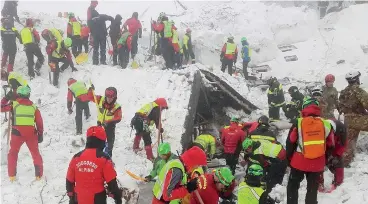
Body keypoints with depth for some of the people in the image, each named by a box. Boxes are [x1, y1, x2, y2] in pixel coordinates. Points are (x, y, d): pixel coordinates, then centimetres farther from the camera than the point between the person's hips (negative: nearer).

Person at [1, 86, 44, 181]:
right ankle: (39, 175, 14)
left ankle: (12, 175, 16)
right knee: (35, 153, 15)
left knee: (13, 153, 18)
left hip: (17, 133, -1)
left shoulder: (13, 104, 2)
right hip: (31, 133, 1)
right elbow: (39, 122, 8)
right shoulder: (33, 106, 8)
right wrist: (40, 134, 15)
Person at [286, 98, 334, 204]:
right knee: (312, 189, 15)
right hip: (317, 164, 2)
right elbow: (330, 145, 8)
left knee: (293, 186, 16)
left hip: (299, 162, -2)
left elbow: (290, 143, -3)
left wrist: (288, 158, 10)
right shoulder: (326, 124, -3)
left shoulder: (298, 123, -8)